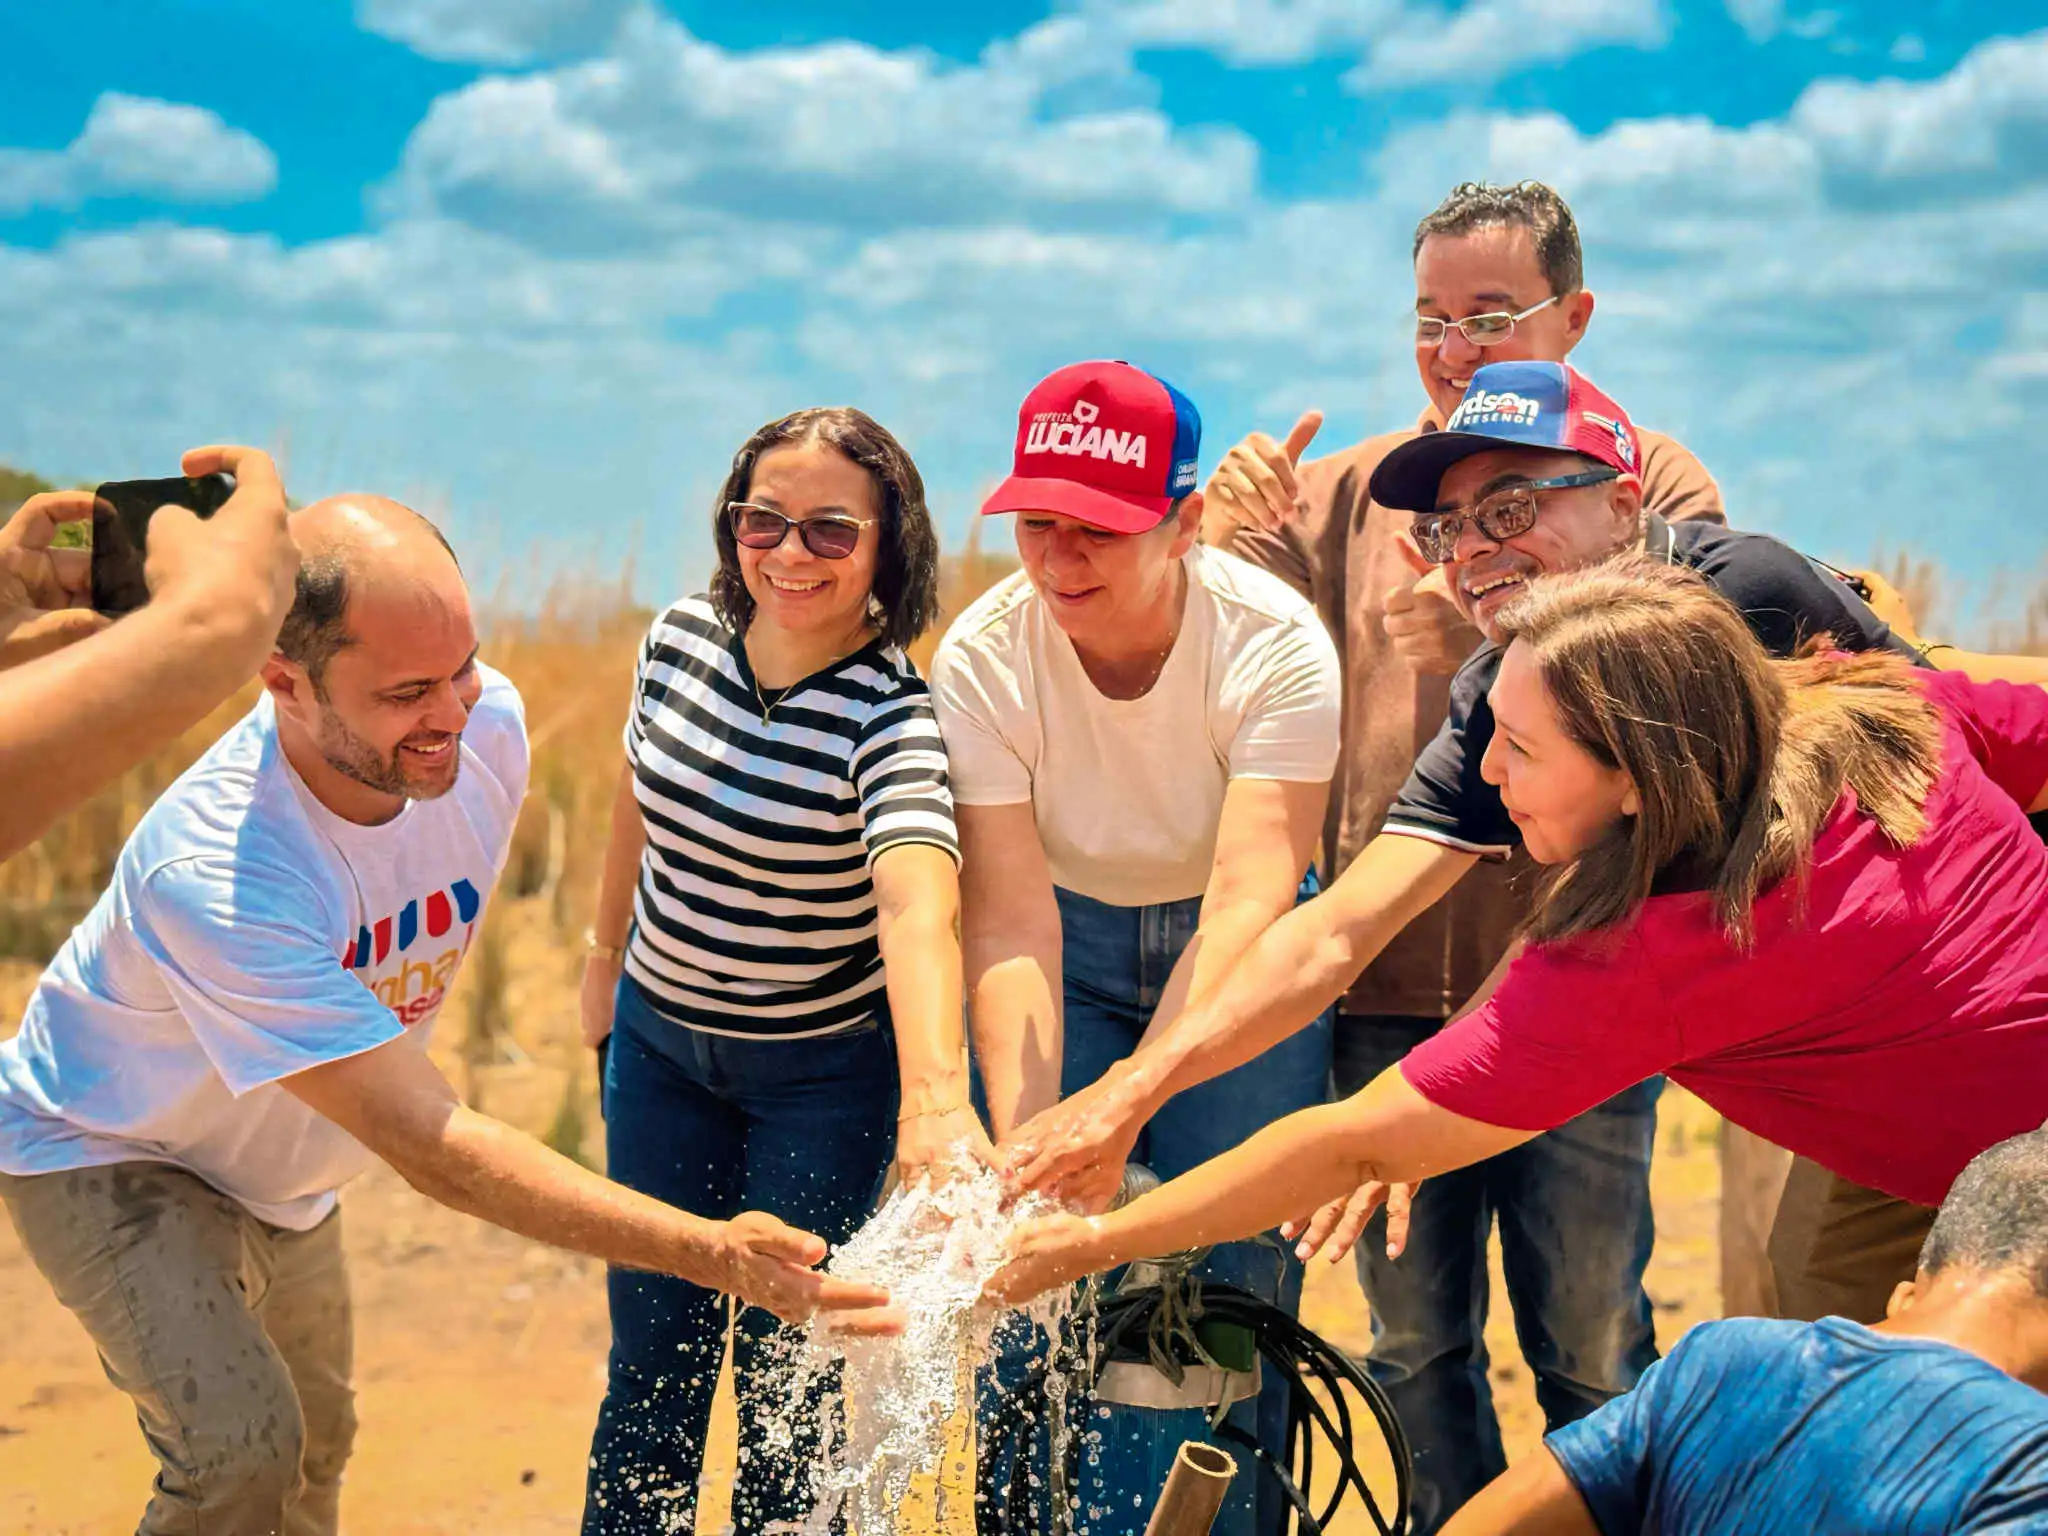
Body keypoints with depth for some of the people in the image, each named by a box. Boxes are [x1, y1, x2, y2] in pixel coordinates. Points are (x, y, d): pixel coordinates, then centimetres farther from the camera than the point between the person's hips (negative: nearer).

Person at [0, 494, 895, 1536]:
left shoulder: (487, 725, -22)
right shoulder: (214, 875, -43)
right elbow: (425, 1143, -42)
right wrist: (711, 1254, -48)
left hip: (279, 1166, 7)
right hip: (103, 1150, -7)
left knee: (315, 1446, 20)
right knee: (239, 1445, -25)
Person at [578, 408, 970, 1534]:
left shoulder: (892, 714, -25)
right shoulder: (680, 639, -9)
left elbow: (917, 901, -43)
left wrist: (934, 1094, -59)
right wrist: (607, 954, 21)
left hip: (825, 1072, -4)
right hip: (660, 1037, 4)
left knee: (782, 1358, 6)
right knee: (651, 1346, 12)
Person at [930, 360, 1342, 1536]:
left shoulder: (1276, 644, -25)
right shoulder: (984, 658, -20)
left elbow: (1247, 900, -34)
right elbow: (1010, 923, -26)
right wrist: (1024, 1142, -39)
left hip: (1241, 963, -1)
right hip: (1076, 951, 1)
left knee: (1226, 1281, -11)